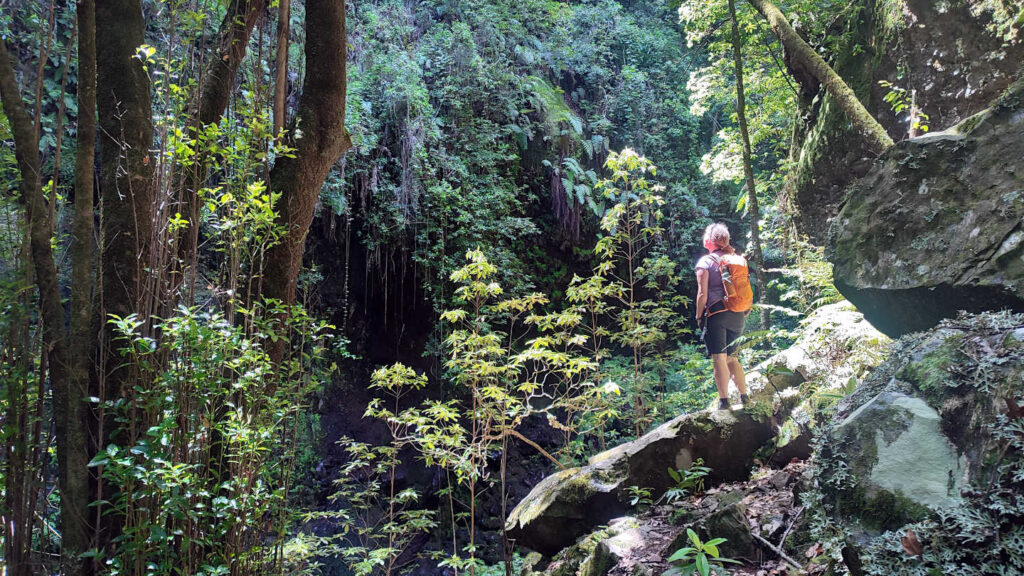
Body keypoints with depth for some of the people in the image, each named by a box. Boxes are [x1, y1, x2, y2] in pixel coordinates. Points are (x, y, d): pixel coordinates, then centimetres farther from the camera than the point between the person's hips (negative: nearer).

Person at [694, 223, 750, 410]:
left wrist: (699, 317, 1)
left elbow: (702, 294, -9)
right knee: (731, 358, 15)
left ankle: (724, 401, -7)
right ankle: (744, 396, 11)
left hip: (716, 314, -5)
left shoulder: (705, 262, -4)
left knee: (719, 359, -4)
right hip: (738, 315, 5)